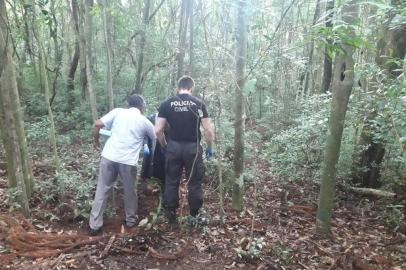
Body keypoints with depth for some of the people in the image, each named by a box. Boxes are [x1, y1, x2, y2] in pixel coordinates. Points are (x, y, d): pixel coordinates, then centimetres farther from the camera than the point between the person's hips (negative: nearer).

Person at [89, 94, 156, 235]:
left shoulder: (118, 111, 9)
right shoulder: (144, 121, 8)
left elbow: (97, 124, 2)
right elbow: (156, 138, 21)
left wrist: (96, 141, 17)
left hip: (109, 156, 2)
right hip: (128, 161, -2)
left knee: (102, 190, 13)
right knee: (130, 192, 18)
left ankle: (95, 225, 19)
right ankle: (130, 220, 34)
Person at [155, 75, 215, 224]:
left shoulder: (167, 104, 1)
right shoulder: (198, 103, -2)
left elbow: (158, 130, -2)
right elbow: (209, 130, -6)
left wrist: (164, 146, 13)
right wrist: (210, 147, 8)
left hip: (173, 147, 1)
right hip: (193, 148, -1)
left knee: (171, 182, 14)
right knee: (195, 183, 11)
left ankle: (171, 216, 24)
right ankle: (195, 216, 20)